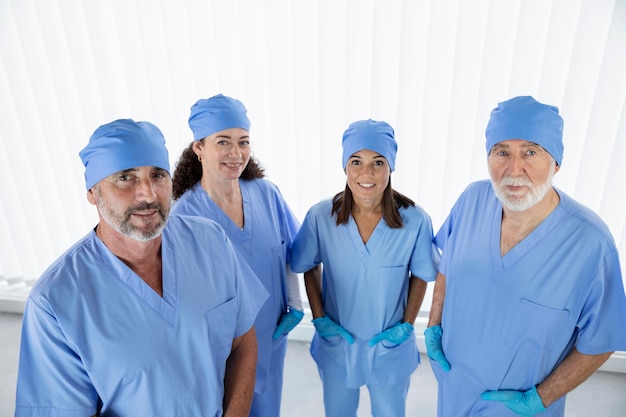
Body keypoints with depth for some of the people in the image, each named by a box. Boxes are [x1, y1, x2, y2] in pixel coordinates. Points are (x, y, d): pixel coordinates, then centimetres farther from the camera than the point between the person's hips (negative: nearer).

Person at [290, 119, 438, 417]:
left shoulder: (415, 221, -20)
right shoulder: (320, 217, -19)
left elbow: (420, 275, -3)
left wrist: (407, 325, -7)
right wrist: (319, 318, -5)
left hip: (390, 347, 0)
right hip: (337, 343, 1)